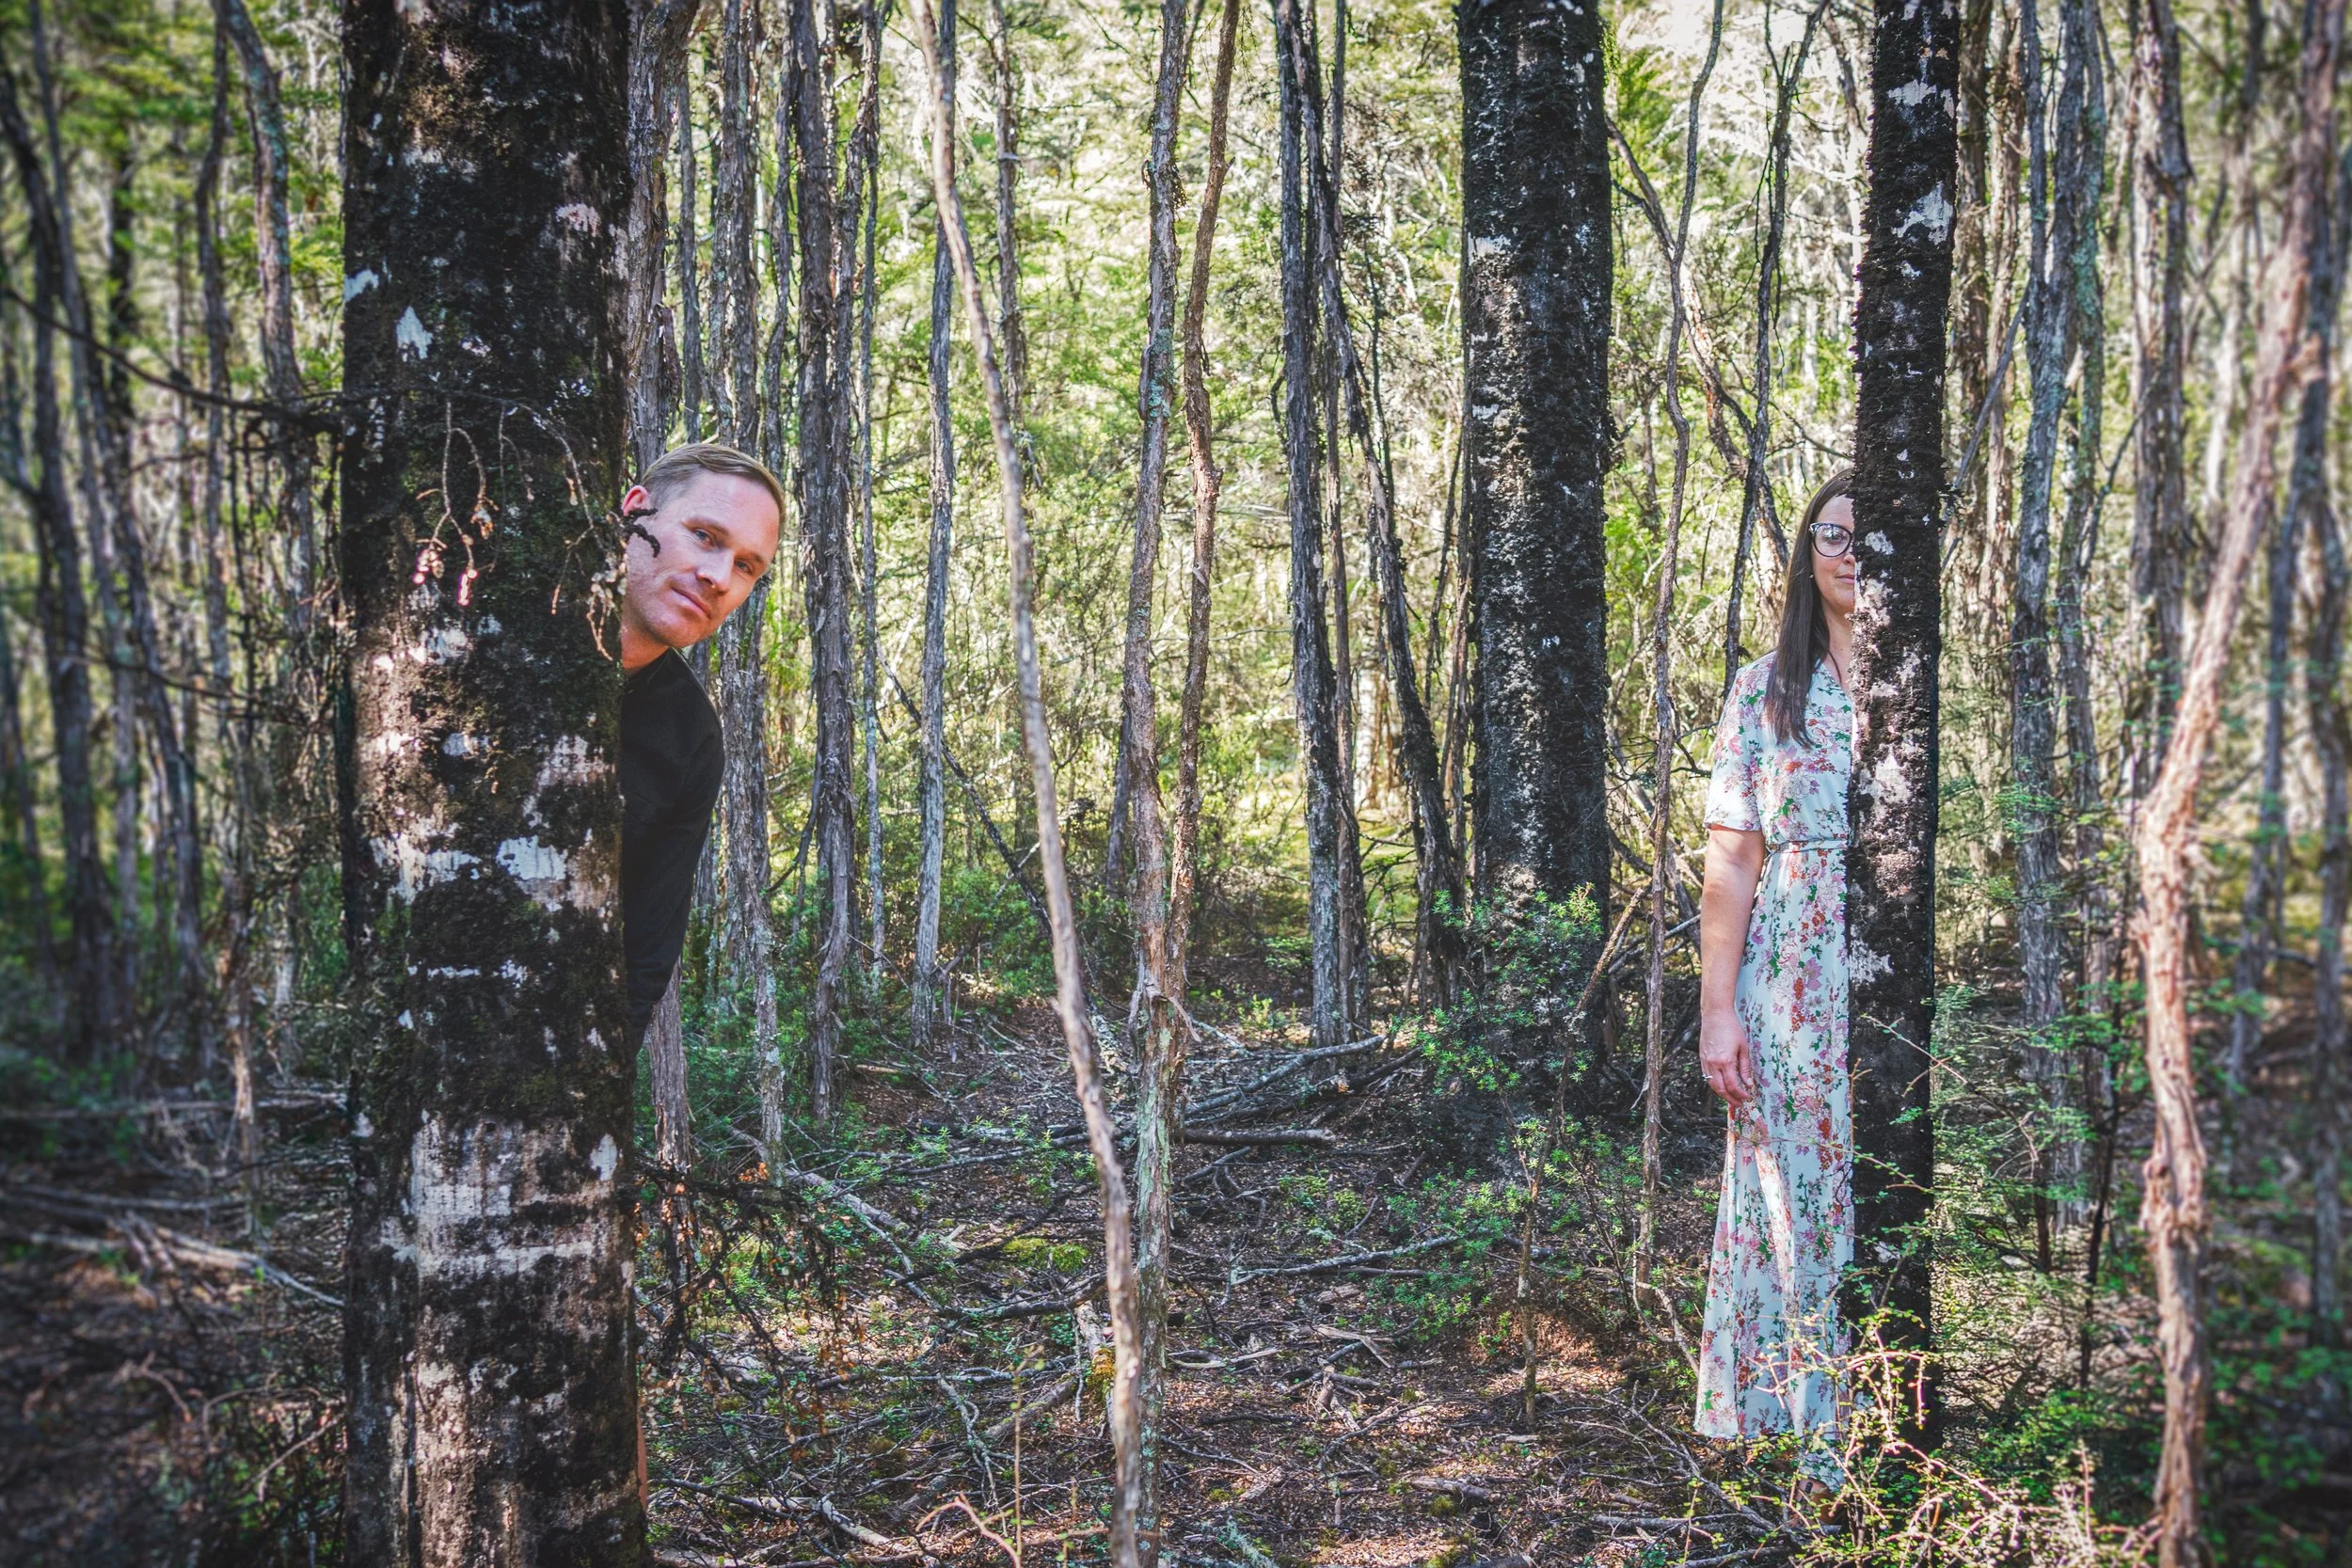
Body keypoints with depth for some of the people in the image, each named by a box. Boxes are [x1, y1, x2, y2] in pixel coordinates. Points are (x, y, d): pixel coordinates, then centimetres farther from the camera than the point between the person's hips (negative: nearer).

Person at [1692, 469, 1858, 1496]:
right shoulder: (1767, 691, 6)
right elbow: (1731, 864, 2)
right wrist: (1716, 1012, -4)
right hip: (1796, 983, 0)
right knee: (1805, 1204, 3)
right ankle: (1825, 1445, 13)